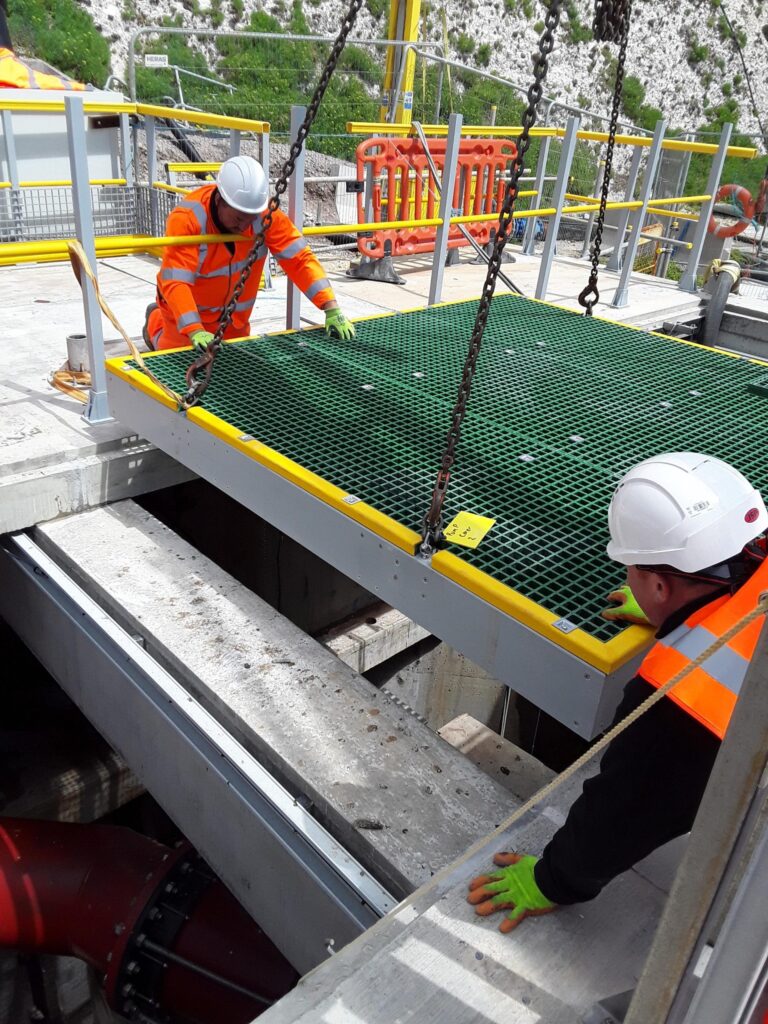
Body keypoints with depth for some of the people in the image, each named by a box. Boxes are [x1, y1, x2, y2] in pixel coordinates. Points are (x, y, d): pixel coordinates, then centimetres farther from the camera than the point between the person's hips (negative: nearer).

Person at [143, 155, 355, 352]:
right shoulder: (187, 218, -33)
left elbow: (299, 258, -24)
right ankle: (155, 320, 38)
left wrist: (332, 310, -34)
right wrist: (196, 332, -53)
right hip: (188, 312, -4)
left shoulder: (265, 213, -23)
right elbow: (175, 282, -39)